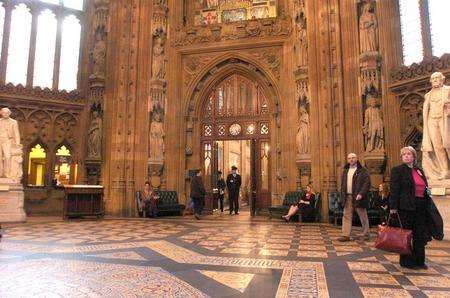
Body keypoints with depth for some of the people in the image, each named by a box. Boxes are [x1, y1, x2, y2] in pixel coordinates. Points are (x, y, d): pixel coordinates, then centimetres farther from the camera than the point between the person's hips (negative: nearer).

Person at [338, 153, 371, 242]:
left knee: (363, 216, 6)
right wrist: (342, 197, 10)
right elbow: (342, 185, 18)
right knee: (347, 216, 2)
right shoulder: (345, 171, 15)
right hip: (348, 197, 5)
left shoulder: (363, 170, -2)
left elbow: (367, 183, -10)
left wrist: (361, 194, -20)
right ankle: (346, 235, 4)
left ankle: (366, 234, 19)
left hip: (358, 197, -5)